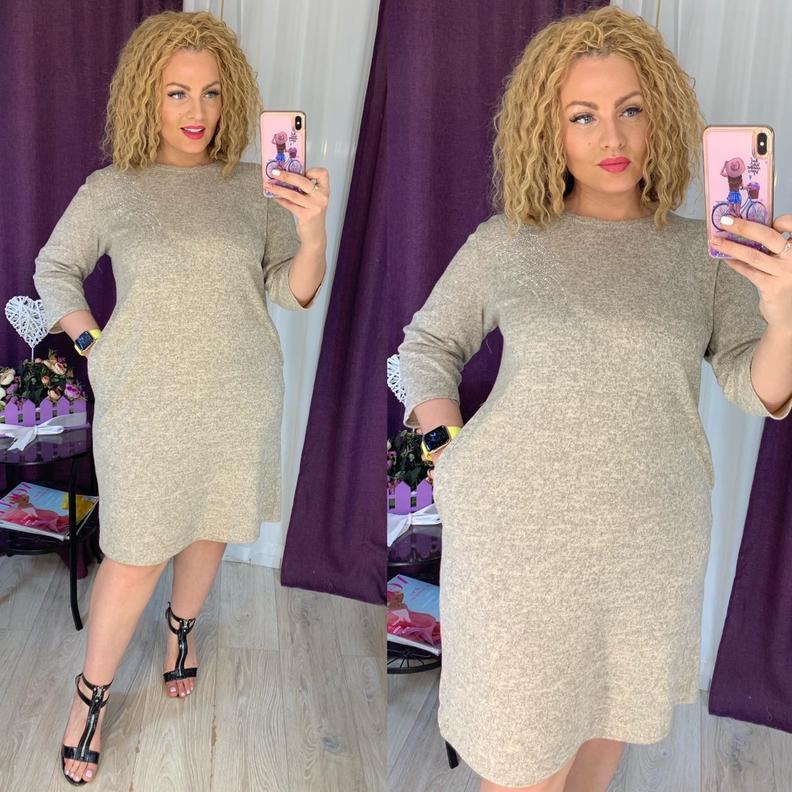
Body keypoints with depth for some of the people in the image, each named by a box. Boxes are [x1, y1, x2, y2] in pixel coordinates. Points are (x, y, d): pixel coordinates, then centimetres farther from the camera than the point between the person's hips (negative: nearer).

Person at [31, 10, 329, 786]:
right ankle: (92, 693, 25)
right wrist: (92, 346, -3)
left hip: (238, 401, 2)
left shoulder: (254, 189, -2)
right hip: (145, 404, -2)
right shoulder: (109, 191, -4)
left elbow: (296, 293, -7)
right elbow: (54, 269, 9)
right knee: (134, 557, 4)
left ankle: (182, 624, 47)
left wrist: (313, 233, -26)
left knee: (208, 526, 19)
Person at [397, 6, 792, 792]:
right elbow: (427, 348, 6)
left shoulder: (703, 251, -1)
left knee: (607, 712, 22)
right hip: (519, 531, -2)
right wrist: (451, 460, -8)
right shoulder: (506, 240, -3)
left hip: (648, 535, 2)